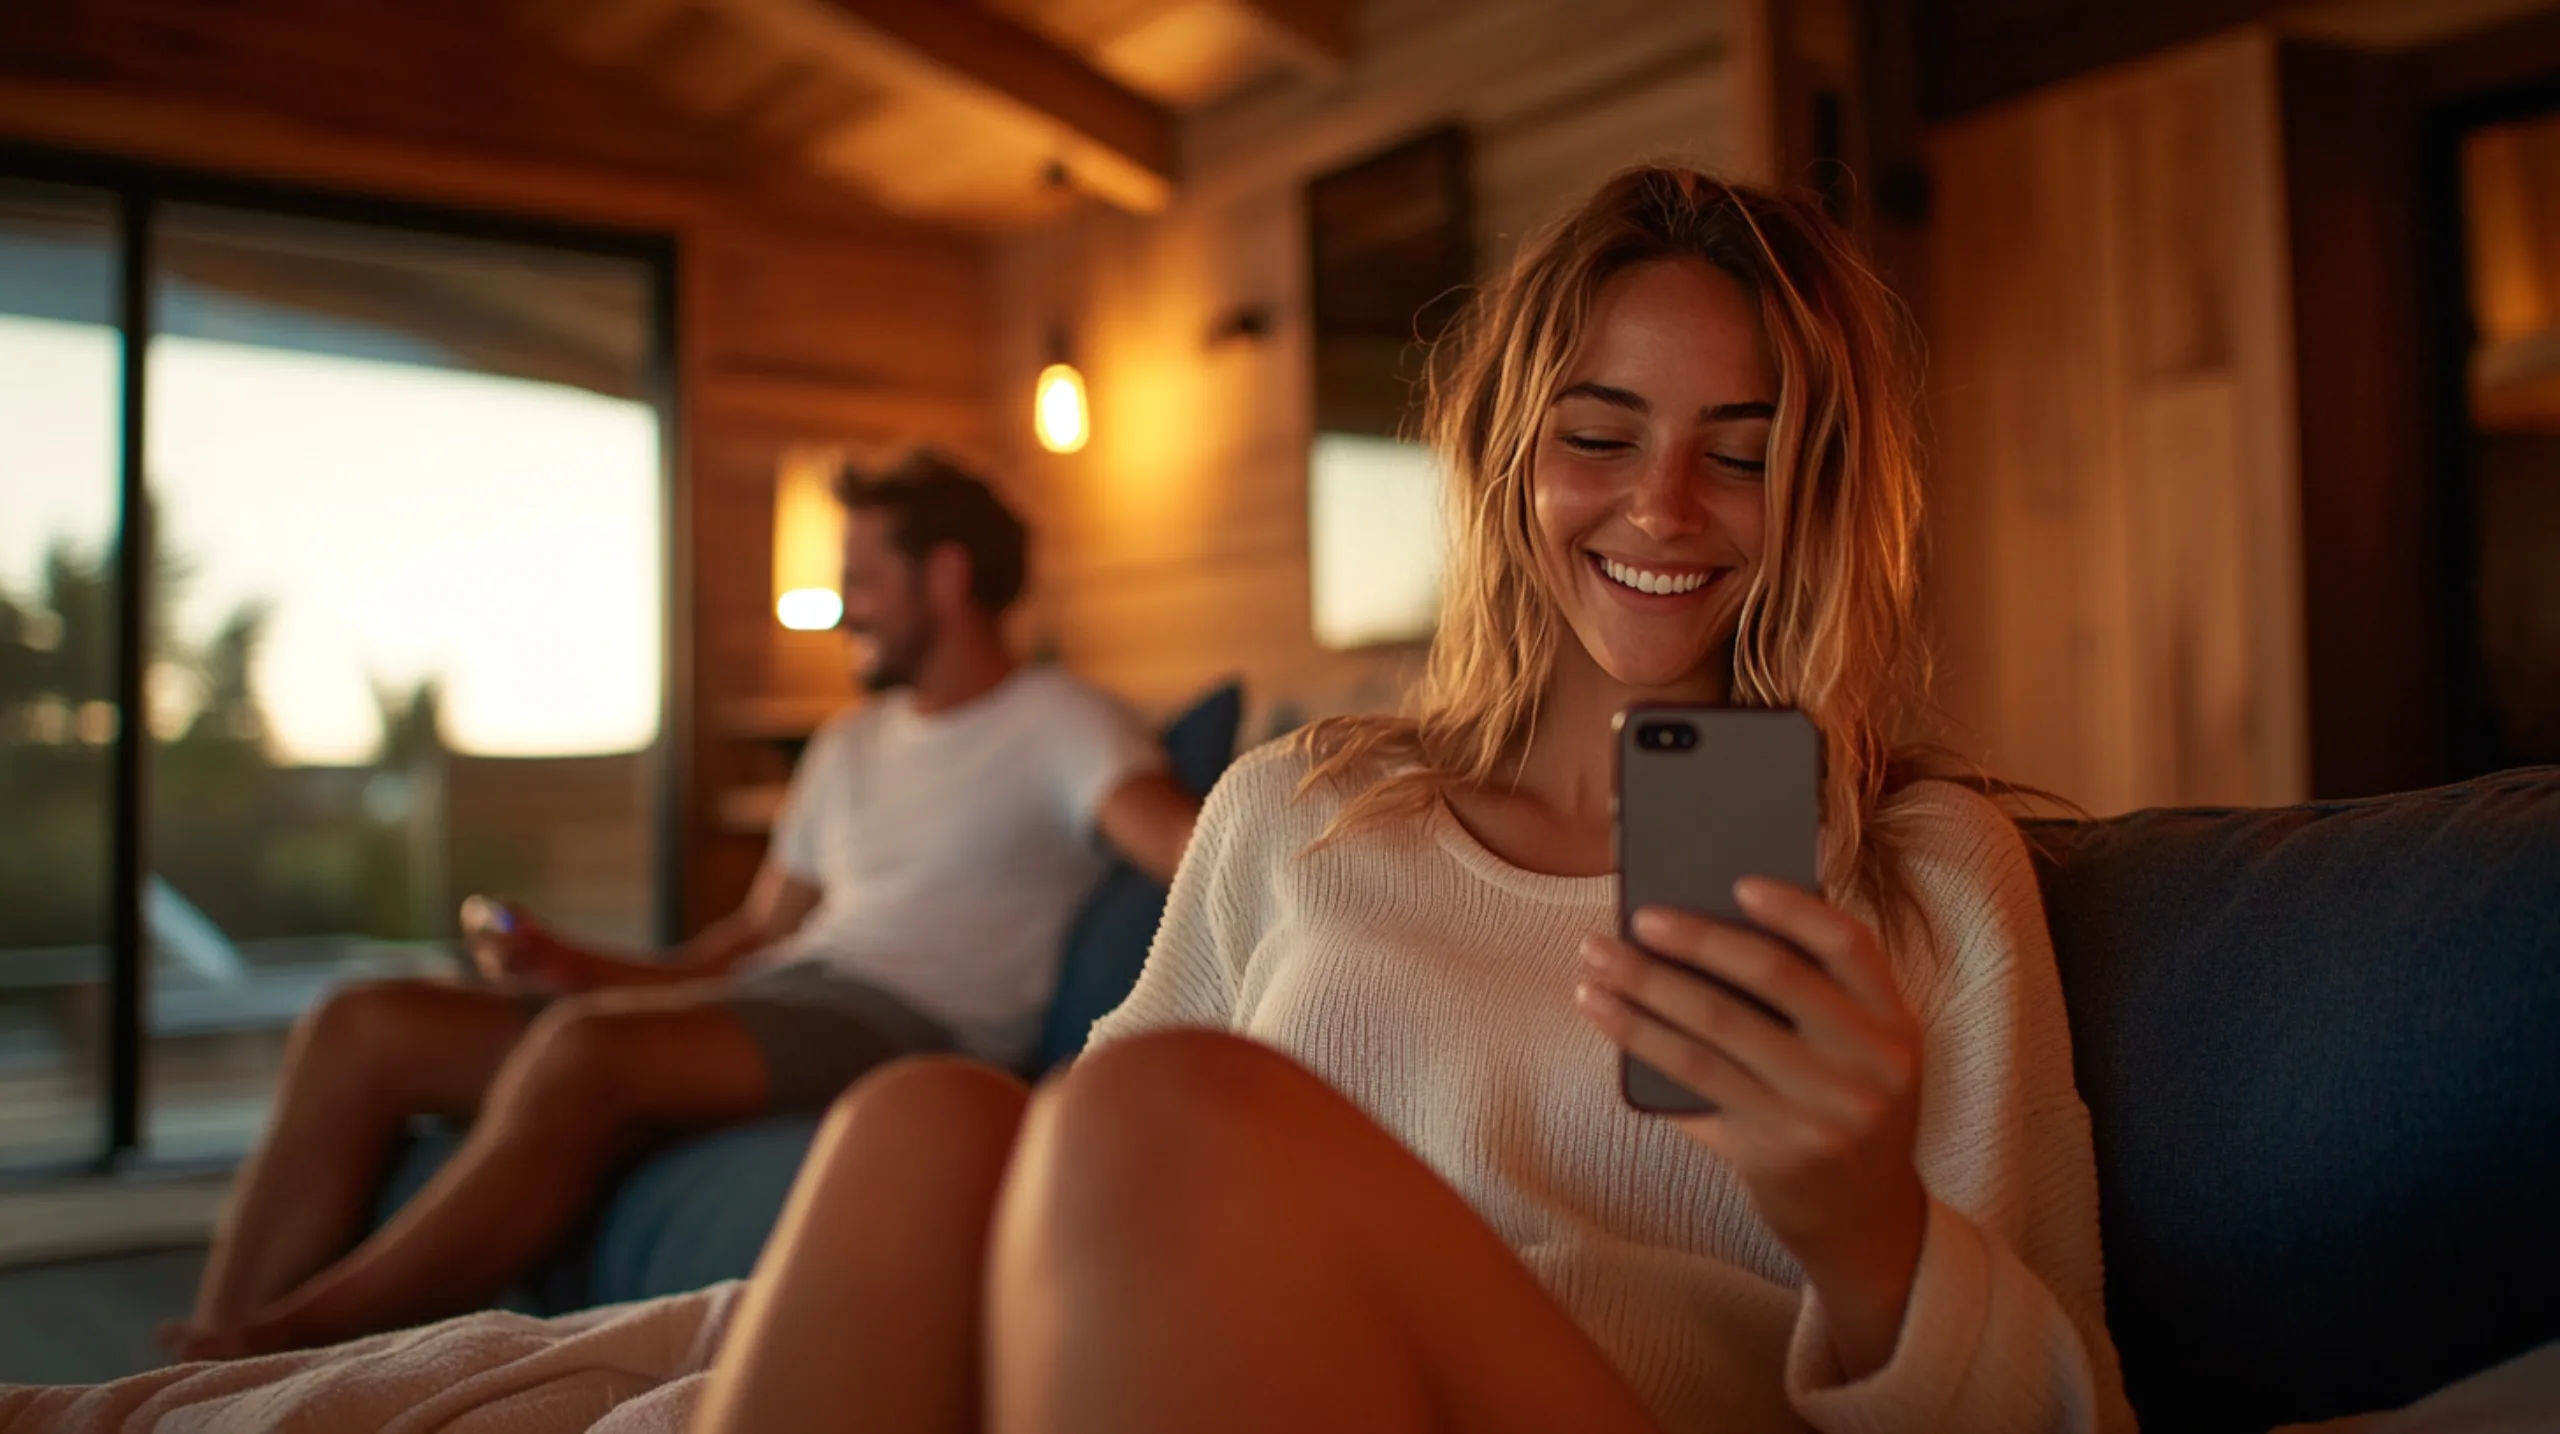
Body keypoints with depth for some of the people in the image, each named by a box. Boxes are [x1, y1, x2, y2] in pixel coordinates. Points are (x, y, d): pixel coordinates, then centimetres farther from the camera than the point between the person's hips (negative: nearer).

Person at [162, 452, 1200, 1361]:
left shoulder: (1055, 724, 4)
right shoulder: (848, 748, 28)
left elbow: (1173, 833, -16)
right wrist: (588, 971, 13)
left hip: (911, 1027, -8)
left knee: (584, 1052, -36)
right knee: (364, 1027, -4)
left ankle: (287, 1345, -23)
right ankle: (210, 1370, -13)